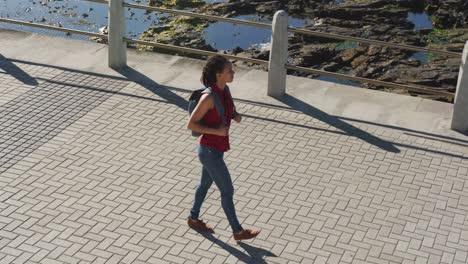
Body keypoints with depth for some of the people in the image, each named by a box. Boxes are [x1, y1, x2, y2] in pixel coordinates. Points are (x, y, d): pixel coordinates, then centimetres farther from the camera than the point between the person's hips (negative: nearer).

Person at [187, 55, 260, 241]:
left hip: (217, 148, 8)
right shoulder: (209, 97, -26)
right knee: (227, 191, 4)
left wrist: (236, 115, -3)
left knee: (206, 183, 24)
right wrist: (216, 131, -25)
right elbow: (191, 124, -21)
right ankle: (237, 231, 19)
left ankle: (193, 218, 44)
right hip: (210, 151, -8)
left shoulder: (225, 90, -2)